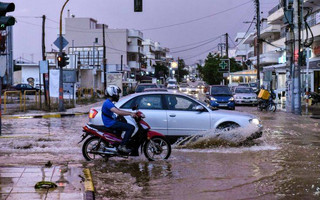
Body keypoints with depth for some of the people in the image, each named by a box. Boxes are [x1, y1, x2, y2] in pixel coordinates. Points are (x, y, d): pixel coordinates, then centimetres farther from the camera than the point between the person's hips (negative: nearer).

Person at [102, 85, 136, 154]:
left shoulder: (109, 103, 18)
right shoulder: (108, 103, -16)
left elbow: (119, 111, 20)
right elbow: (118, 112, -29)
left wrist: (131, 113, 10)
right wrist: (130, 113, -26)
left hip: (112, 122, 11)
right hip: (110, 124, -11)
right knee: (131, 127, -17)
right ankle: (122, 146, -20)